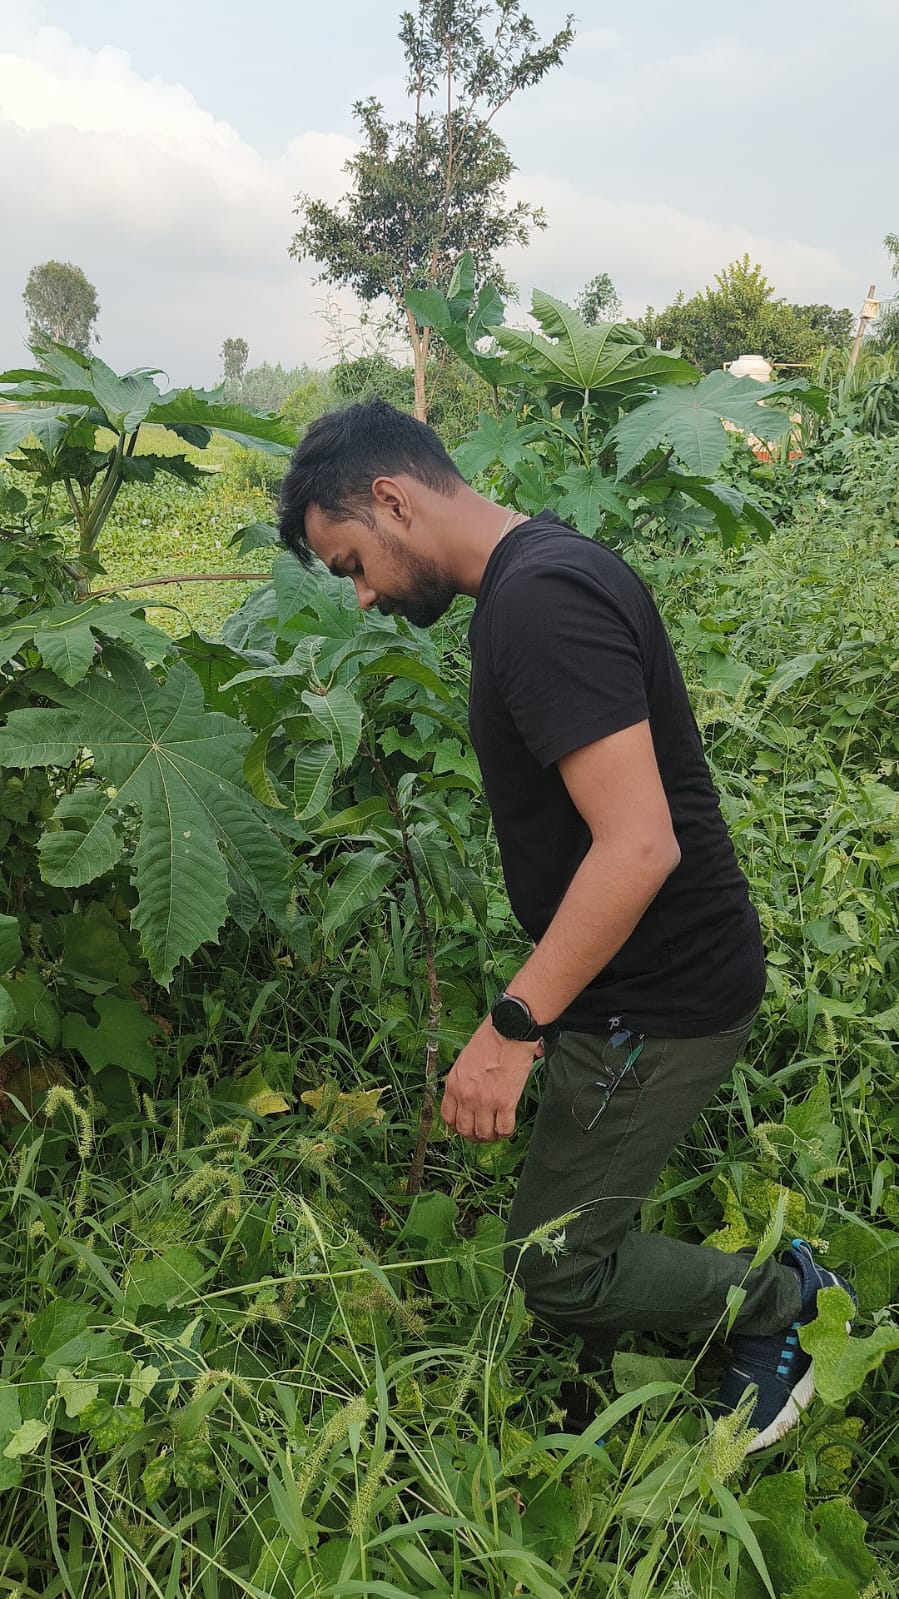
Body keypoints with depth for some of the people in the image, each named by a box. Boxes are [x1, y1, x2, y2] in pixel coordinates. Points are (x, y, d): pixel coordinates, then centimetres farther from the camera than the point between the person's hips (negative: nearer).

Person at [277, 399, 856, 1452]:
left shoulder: (542, 600, -24)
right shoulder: (532, 582, 8)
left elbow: (640, 845, -30)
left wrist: (514, 1026, -24)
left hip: (660, 1002, -9)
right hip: (633, 980, 9)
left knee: (554, 1264, 3)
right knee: (581, 1206, 18)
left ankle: (779, 1299, 21)